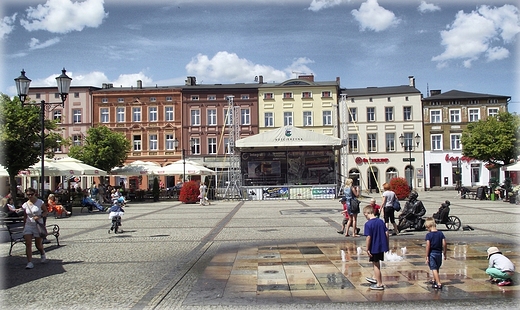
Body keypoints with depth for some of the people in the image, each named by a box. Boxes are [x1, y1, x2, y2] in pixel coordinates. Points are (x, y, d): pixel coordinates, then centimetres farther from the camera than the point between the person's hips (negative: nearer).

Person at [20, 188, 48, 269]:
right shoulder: (25, 205, 3)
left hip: (38, 225, -2)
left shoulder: (40, 203, -6)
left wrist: (40, 216, -17)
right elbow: (25, 217, 13)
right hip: (28, 226, 2)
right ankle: (29, 262, -10)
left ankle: (42, 253, 41)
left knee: (38, 245, 7)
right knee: (28, 244, -11)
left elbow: (45, 212, 1)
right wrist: (24, 226, 12)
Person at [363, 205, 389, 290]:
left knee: (376, 264, 7)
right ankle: (375, 278, 40)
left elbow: (368, 237, -20)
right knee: (377, 263, 24)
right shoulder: (381, 221, 2)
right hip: (382, 246, 7)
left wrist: (367, 249, -13)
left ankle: (379, 284, 14)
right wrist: (387, 244, 14)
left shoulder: (368, 224, -17)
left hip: (374, 247, -7)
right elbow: (387, 233, 4)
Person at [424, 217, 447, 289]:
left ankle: (439, 284, -10)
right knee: (437, 268, 23)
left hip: (432, 254, -5)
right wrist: (444, 254, 8)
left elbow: (428, 246, -16)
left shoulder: (428, 235, -13)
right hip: (439, 253, 6)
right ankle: (434, 280, 41)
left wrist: (427, 257, -11)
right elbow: (444, 244, -3)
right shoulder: (441, 233, -1)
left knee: (434, 269, -2)